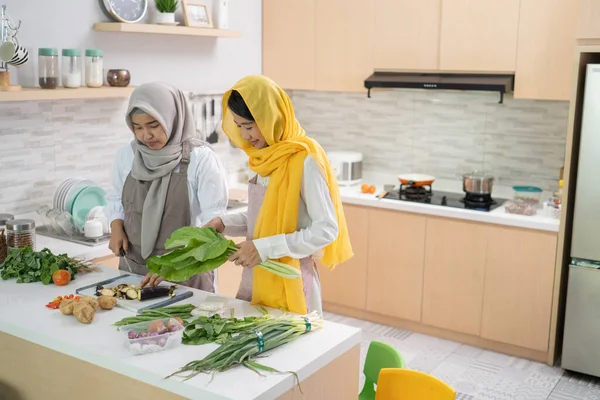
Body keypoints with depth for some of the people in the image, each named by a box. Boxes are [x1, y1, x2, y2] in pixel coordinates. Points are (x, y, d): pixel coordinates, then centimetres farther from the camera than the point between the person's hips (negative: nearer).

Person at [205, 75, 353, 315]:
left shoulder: (304, 160, -18)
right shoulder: (261, 157, 5)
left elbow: (327, 230, -20)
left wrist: (265, 247, -22)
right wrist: (225, 223, 0)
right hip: (254, 277, 7)